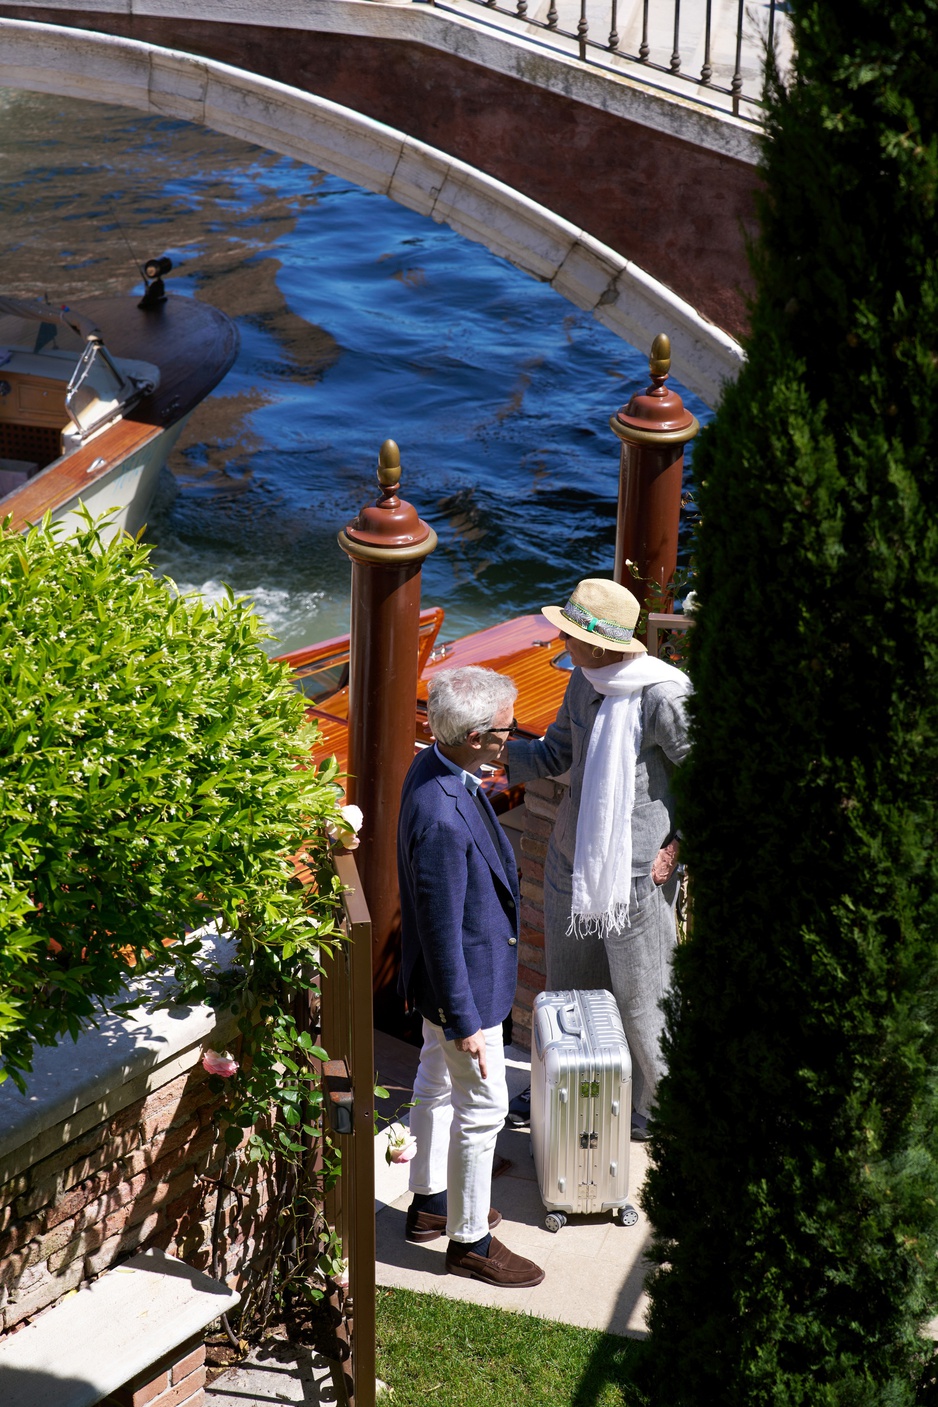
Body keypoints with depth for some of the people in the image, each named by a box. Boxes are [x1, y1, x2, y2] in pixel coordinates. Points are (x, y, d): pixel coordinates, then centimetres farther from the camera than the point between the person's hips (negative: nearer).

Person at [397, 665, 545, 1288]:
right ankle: (470, 1241, 22)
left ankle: (431, 1203, 44)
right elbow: (442, 931, -29)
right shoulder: (442, 820, -36)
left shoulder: (435, 766, -6)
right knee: (482, 1108, 6)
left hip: (454, 973, 10)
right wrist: (465, 1022, -21)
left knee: (439, 1084, 25)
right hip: (467, 979, -10)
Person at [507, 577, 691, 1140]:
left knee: (639, 993, 6)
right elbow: (555, 755, 13)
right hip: (574, 857, 7)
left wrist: (677, 847, -13)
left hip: (635, 871, -7)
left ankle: (660, 1107, 25)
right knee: (571, 984, 20)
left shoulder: (664, 696, -23)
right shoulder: (585, 682, 1)